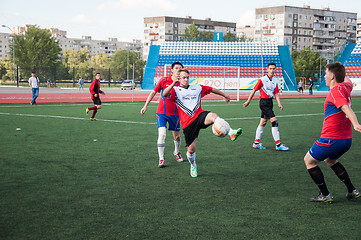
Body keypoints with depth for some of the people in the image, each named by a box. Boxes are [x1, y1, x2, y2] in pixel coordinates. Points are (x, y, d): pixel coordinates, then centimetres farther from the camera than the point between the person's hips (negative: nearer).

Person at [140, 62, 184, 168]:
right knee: (162, 134, -15)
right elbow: (153, 92, 6)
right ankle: (161, 159, -7)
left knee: (177, 136, 10)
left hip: (175, 114, 2)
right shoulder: (164, 80, -5)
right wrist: (145, 106, 4)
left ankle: (176, 152, 41)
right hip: (161, 112, -2)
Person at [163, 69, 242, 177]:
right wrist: (173, 84, -31)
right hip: (188, 123, -1)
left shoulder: (197, 88, 17)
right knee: (191, 149, 1)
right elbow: (165, 94, -16)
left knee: (213, 116, -35)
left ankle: (231, 133, -52)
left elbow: (212, 89, 30)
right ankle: (193, 166, 32)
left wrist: (225, 95, 36)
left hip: (200, 116, 1)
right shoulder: (176, 90, 5)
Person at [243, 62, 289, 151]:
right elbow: (254, 90, -2)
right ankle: (278, 144, -13)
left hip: (270, 102, 8)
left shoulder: (274, 82, 10)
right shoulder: (262, 80, -8)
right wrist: (248, 101, 1)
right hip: (264, 102, -8)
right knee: (274, 121, -14)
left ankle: (256, 143, 22)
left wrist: (279, 103, -12)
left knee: (263, 123, 13)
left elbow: (276, 94, 6)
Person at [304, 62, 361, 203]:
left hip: (332, 139, -9)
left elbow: (346, 108, -33)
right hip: (347, 139, 9)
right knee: (330, 160, 32)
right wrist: (343, 74, 55)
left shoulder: (336, 90, -16)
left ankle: (325, 195, 8)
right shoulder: (346, 87, 8)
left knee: (309, 161, 8)